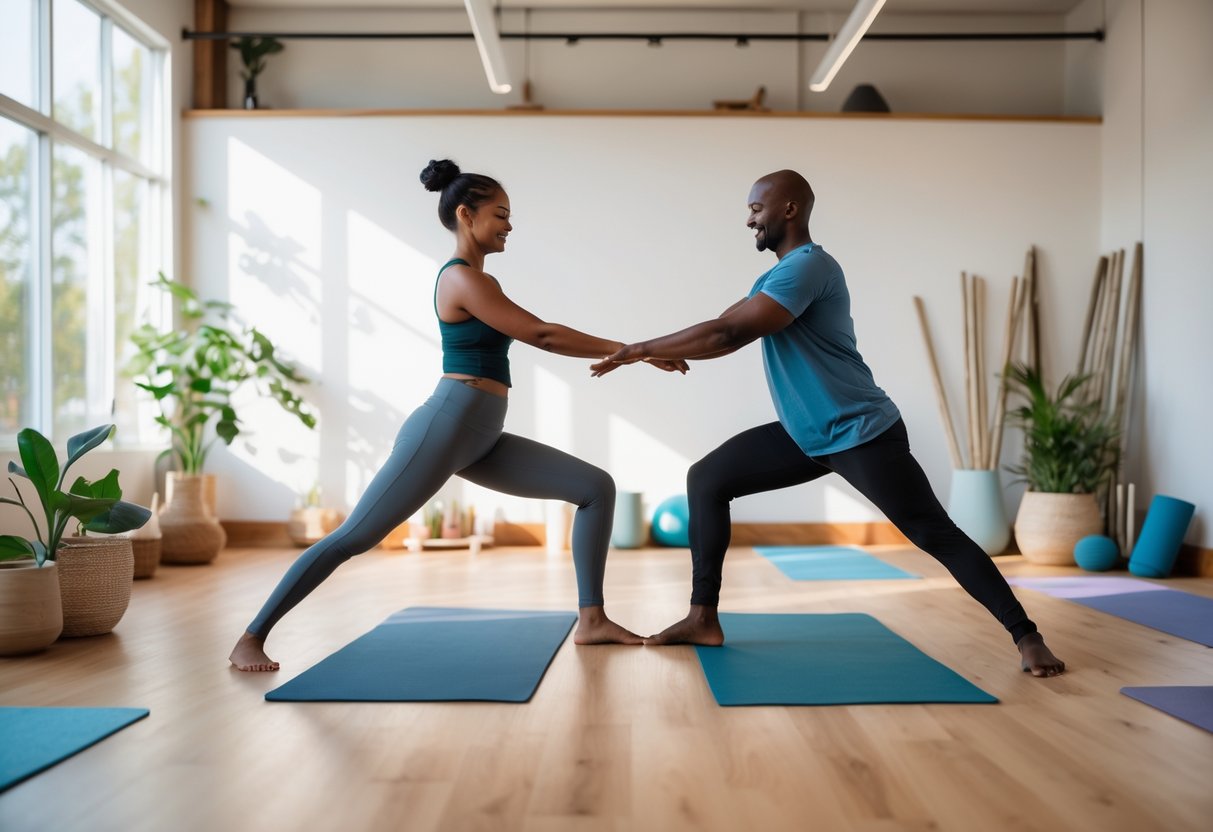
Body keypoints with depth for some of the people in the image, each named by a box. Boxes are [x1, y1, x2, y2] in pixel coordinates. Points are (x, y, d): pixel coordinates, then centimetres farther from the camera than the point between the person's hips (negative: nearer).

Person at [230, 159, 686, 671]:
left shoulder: (476, 280, 19)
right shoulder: (462, 278, -12)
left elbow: (534, 336, 19)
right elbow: (540, 335, -15)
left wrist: (613, 353, 12)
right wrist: (629, 350, -10)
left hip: (480, 441, 10)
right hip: (444, 428, -10)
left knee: (596, 487, 5)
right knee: (354, 537, -6)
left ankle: (591, 620, 7)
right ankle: (251, 639, 5)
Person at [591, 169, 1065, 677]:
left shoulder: (808, 266, -19)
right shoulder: (778, 276, 14)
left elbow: (727, 335, -26)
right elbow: (723, 327, 13)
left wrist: (642, 348, -19)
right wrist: (660, 352, -1)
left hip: (863, 434, -9)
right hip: (807, 436, 10)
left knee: (936, 535, -9)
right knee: (705, 480, 4)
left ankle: (1027, 638, 5)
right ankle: (703, 619, 7)